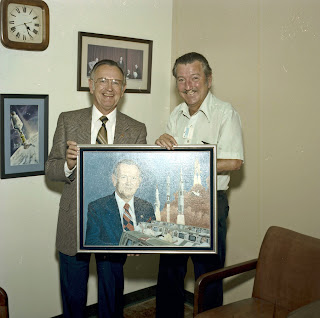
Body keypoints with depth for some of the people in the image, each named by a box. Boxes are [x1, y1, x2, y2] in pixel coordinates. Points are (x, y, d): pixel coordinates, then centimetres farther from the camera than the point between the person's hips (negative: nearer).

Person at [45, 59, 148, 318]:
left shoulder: (137, 130, 1)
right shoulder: (67, 121, 1)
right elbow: (51, 170, 2)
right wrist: (69, 165, -21)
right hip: (74, 224, 0)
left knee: (112, 296, 16)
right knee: (73, 296, 13)